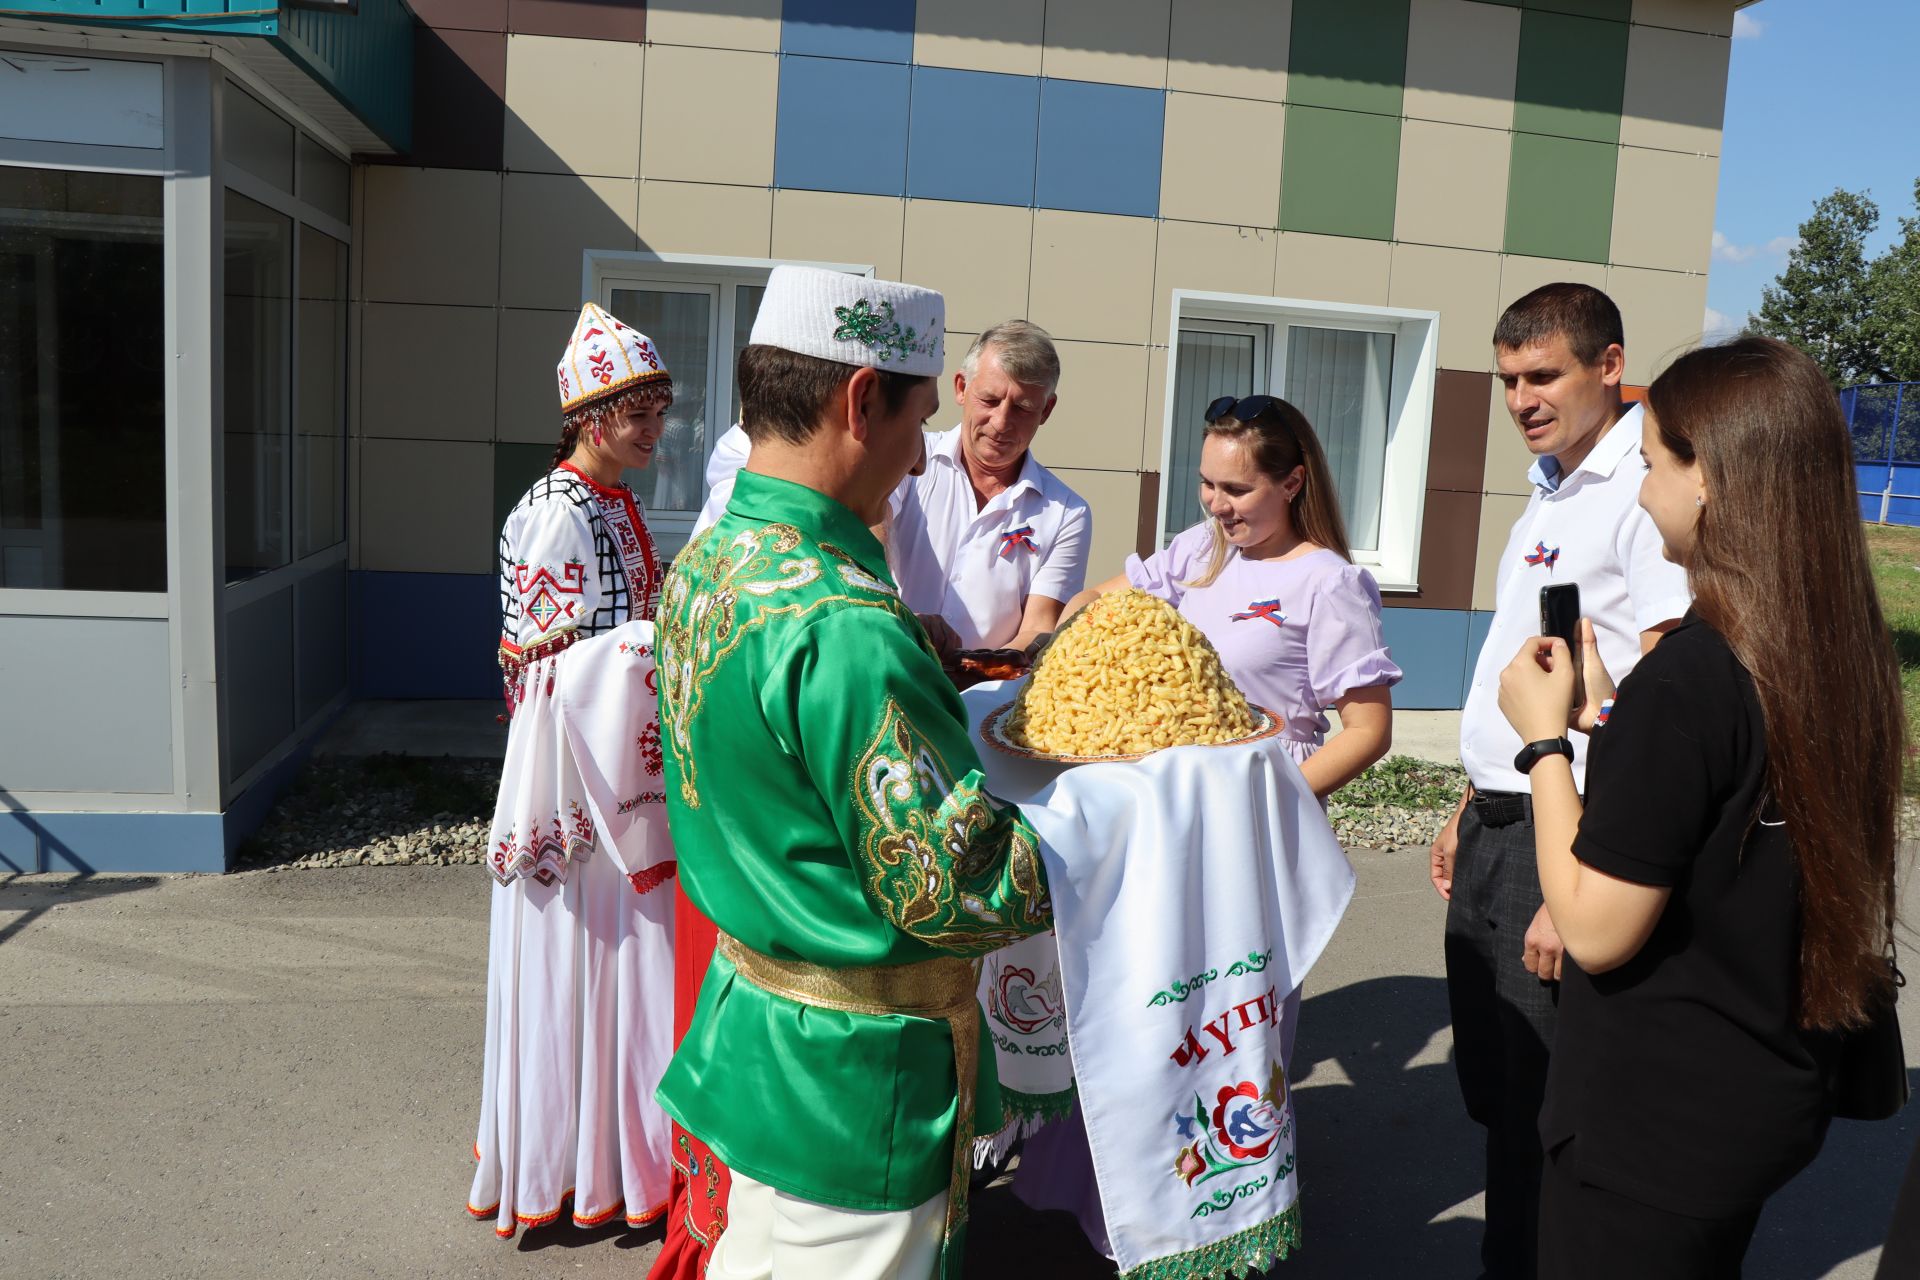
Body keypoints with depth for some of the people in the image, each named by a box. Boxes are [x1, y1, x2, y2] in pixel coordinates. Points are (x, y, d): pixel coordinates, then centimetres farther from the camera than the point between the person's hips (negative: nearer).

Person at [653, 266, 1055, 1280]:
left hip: (746, 1012, 9)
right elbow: (953, 888, -27)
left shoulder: (706, 560, 1)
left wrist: (930, 672, 8)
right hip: (850, 1079, -9)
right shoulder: (841, 625, -30)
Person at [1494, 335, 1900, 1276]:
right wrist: (1604, 712, 7)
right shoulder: (1839, 653, -2)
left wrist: (1545, 736, -13)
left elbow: (1595, 929, -23)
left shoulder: (1688, 676, -27)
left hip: (1653, 1128, -8)